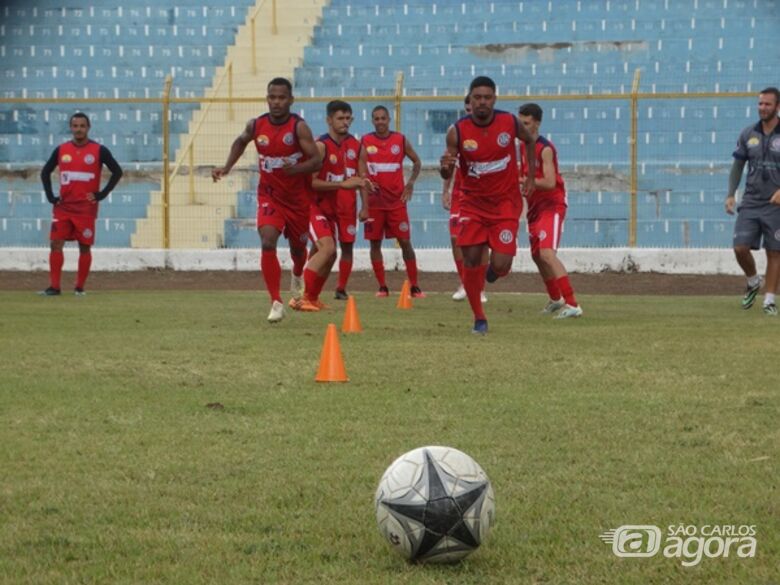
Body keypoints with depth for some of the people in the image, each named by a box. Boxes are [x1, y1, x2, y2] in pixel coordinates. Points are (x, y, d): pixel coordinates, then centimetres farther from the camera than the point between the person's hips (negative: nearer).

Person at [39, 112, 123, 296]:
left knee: (85, 247, 2)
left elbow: (117, 172, -2)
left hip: (86, 208, -2)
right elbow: (45, 172, 16)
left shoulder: (99, 151, -3)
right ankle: (54, 286, -4)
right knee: (56, 243, -6)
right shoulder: (61, 150, 6)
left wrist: (101, 194, -7)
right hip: (63, 207, 2)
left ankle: (80, 287, 12)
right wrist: (50, 196, 4)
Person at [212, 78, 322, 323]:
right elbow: (241, 141, 16)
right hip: (269, 195, 1)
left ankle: (297, 276, 56)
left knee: (298, 245, 19)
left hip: (298, 197, -1)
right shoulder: (256, 125, -7)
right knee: (267, 243, -20)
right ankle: (276, 302, -17)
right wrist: (227, 167, 6)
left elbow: (317, 161, -21)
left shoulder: (298, 127, -18)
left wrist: (297, 169, -39)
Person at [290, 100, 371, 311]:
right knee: (327, 247, -23)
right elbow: (311, 182, -24)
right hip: (313, 205, -9)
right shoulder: (321, 145, -18)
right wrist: (343, 184, -26)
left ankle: (313, 298, 28)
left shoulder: (344, 145, 9)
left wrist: (356, 183, 4)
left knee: (328, 255, 13)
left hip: (329, 208, 9)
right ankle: (302, 298, -22)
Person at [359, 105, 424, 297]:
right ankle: (382, 287, 12)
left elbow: (417, 162, 16)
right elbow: (362, 175, -4)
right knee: (375, 243, 3)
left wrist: (411, 182, -2)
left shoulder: (401, 140, 1)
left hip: (397, 201, 0)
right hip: (374, 201, 0)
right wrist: (364, 206, -11)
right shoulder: (365, 142, -1)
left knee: (405, 242, -3)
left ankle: (414, 286, 2)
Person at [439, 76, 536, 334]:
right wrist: (444, 167, -30)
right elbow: (447, 175, -6)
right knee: (470, 259, -7)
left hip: (505, 202, -1)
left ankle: (494, 267, 29)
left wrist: (531, 177, 10)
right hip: (473, 202, 1)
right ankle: (479, 318, 10)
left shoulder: (510, 122, -9)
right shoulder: (457, 131, -11)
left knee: (501, 266, -10)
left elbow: (530, 141, 14)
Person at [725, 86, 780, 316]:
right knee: (740, 248, -6)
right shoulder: (748, 134, 6)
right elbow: (737, 166, 12)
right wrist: (730, 194, 2)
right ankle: (753, 282, 21)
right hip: (750, 202, 3)